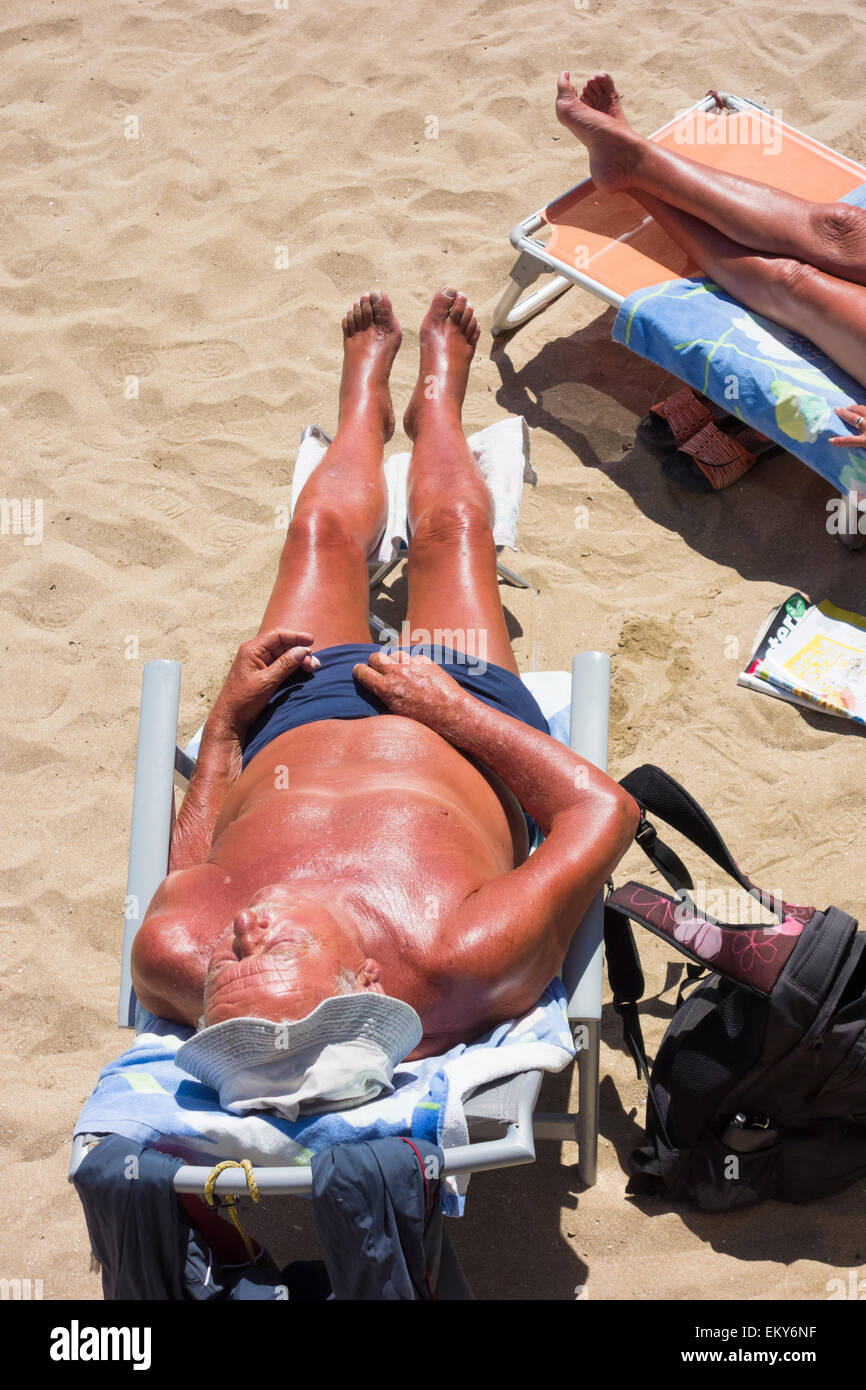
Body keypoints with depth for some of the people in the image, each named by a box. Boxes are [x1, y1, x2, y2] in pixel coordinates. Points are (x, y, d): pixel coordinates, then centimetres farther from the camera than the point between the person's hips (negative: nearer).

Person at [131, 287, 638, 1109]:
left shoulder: (171, 952, -43)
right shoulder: (468, 961, -50)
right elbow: (604, 811, -33)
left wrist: (227, 717, -11)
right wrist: (448, 706, -29)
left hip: (289, 730, 2)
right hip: (462, 742, -1)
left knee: (323, 529, 22)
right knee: (451, 527, 19)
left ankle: (365, 395, 61)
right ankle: (436, 394, 59)